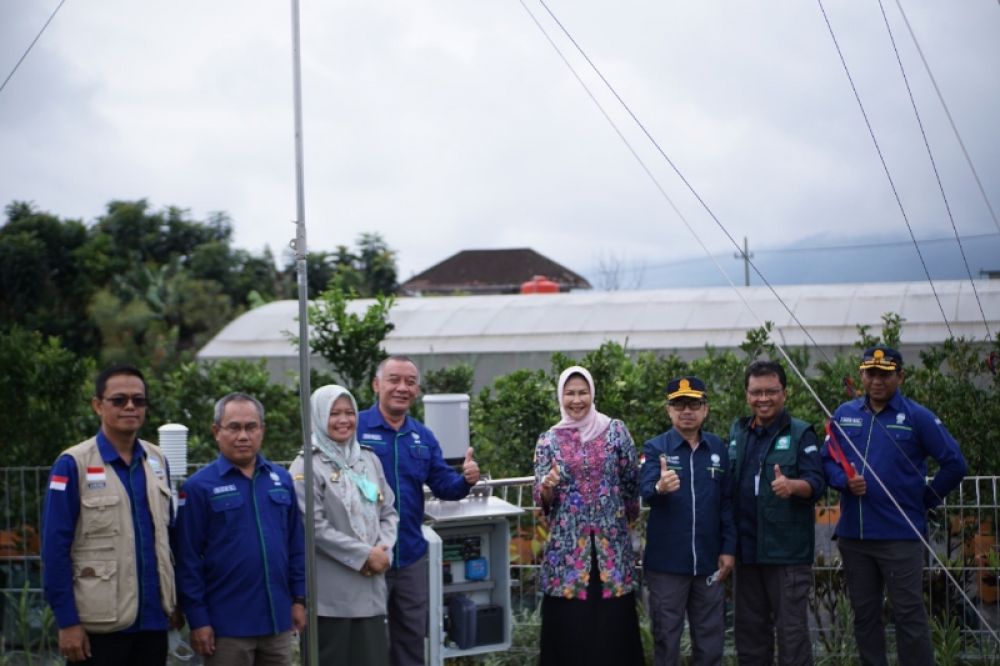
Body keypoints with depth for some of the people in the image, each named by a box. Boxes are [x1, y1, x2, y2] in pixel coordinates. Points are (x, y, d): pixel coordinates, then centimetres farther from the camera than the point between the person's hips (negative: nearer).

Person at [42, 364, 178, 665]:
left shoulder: (156, 461, 8)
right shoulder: (73, 465, -8)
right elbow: (55, 548, -10)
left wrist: (174, 600, 12)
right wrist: (67, 622, -12)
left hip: (153, 619, 5)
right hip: (100, 625, -5)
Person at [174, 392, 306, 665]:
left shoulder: (281, 479, 8)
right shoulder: (199, 487, -6)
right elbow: (188, 559, -7)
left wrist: (299, 599, 8)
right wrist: (198, 619, -9)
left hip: (278, 619, 4)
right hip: (227, 625, -4)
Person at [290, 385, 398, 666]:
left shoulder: (369, 459, 13)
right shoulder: (308, 466, -7)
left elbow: (388, 512, 14)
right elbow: (314, 525, -14)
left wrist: (384, 551, -5)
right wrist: (364, 555, -14)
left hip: (370, 585, 6)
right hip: (330, 591, -6)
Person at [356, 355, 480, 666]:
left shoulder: (423, 436, 9)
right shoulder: (354, 428, -10)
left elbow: (442, 483, 6)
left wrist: (466, 480, -16)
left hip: (411, 555, 6)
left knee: (412, 637, 16)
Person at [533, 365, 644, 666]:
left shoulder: (615, 431, 3)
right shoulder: (549, 440, 4)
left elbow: (632, 482, 9)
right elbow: (542, 500, 1)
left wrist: (627, 518, 9)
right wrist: (548, 487, -20)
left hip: (611, 541, 0)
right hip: (567, 544, 0)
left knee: (613, 620, 0)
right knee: (568, 624, -2)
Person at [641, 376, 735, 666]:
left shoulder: (718, 448, 4)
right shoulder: (655, 448, -5)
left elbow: (727, 502, 7)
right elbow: (645, 490, -22)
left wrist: (729, 548, 1)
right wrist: (659, 488, -44)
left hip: (709, 561, 3)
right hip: (666, 563, -3)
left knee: (710, 638, 11)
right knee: (667, 637, 7)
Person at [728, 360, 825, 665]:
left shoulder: (801, 433, -5)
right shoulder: (736, 432, 11)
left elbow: (816, 482, -13)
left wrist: (792, 486, -35)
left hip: (788, 549, -5)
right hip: (747, 548, 5)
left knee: (792, 628, -2)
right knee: (749, 628, 13)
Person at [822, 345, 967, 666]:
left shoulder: (917, 417, -4)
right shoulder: (844, 414, 8)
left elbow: (954, 464, -4)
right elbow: (827, 460, 11)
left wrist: (925, 500, -2)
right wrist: (845, 481, -8)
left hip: (901, 534, -4)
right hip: (853, 534, 4)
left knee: (909, 617, -3)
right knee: (864, 615, 12)